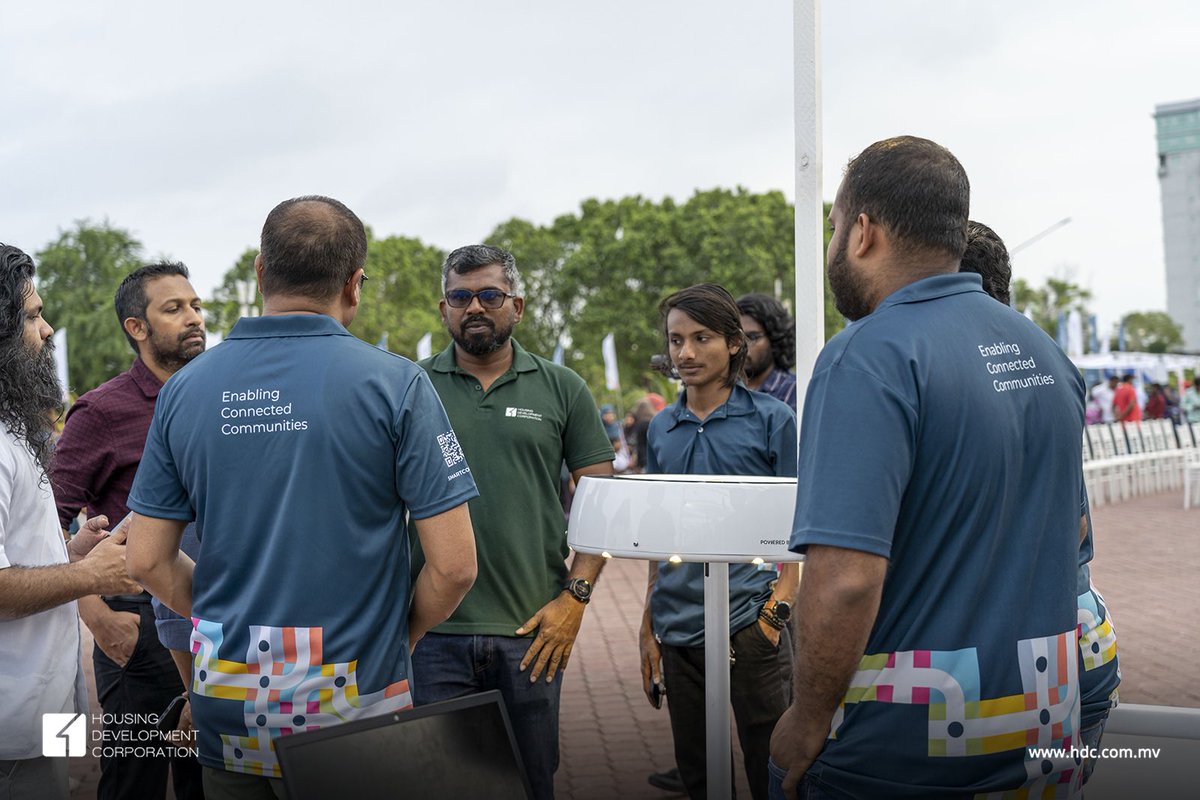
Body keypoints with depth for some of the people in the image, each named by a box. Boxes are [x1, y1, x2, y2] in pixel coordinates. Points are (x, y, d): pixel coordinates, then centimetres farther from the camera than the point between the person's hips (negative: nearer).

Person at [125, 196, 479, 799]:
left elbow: (148, 560, 3)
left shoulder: (186, 387, 0)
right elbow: (454, 565, -12)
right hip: (352, 703, -3)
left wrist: (238, 623, 13)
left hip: (227, 703, 3)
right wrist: (400, 633, 5)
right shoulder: (393, 383, -11)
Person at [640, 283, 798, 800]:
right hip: (679, 630, 4)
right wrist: (649, 628, 12)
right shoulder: (661, 429, 10)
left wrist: (776, 611, -15)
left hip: (749, 624, -4)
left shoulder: (771, 419, -3)